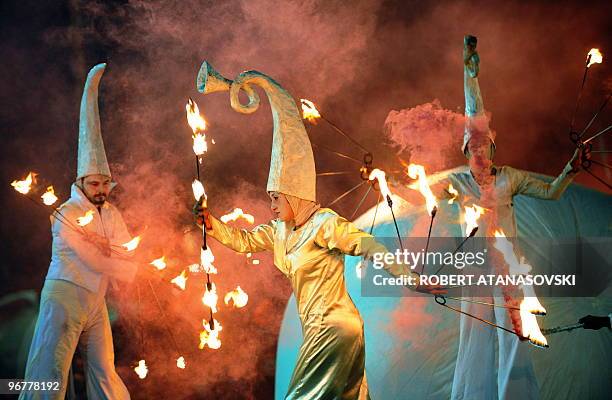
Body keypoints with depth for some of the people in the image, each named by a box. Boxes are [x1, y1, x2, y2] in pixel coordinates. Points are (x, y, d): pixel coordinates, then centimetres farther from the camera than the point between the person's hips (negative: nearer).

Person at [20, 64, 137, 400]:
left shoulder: (111, 215, 12)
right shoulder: (66, 216, -9)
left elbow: (130, 262, 6)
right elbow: (93, 262, -14)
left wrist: (105, 246, -11)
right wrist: (120, 260, 1)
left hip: (95, 302, 7)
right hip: (65, 297, -7)